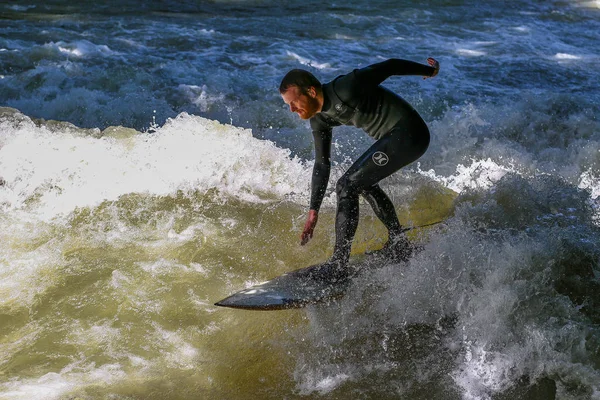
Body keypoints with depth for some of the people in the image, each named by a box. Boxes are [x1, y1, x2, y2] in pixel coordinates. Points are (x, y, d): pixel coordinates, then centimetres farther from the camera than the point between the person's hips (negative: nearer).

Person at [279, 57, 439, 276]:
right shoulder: (319, 120, 5)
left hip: (408, 133, -10)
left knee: (347, 186, -13)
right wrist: (313, 212, 11)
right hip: (394, 137, 10)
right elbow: (322, 165, 12)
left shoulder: (345, 88, -22)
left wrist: (429, 70, 4)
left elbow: (390, 66, -12)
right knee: (362, 181, 26)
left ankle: (338, 264, -9)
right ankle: (399, 245, 37)